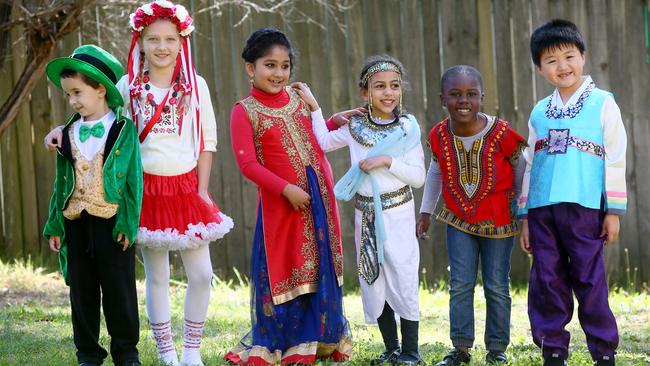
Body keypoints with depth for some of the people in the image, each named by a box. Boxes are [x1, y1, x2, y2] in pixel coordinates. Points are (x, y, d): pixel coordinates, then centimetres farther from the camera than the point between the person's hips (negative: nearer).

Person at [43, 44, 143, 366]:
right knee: (82, 290, 9)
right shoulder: (68, 133, 7)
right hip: (76, 221, 4)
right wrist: (54, 225, 9)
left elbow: (133, 178, -6)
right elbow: (61, 182, 12)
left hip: (112, 221, -4)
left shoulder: (123, 129, -5)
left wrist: (128, 223, -12)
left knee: (119, 289, 3)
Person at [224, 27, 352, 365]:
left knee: (319, 270, 10)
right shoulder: (244, 112, -9)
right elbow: (248, 163, -16)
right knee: (281, 272, 2)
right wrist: (286, 189, -21)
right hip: (279, 201, -5)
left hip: (318, 197, 5)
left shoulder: (298, 98, 8)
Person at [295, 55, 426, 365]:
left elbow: (419, 177, -8)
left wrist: (388, 161, -20)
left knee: (403, 281, -6)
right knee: (374, 281, 8)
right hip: (366, 215, 4)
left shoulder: (406, 128, -5)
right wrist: (314, 106, 8)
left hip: (397, 213, -4)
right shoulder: (356, 127, 3)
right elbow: (324, 142, 16)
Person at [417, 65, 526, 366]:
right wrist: (426, 211, 13)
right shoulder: (439, 136, -9)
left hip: (499, 220, -2)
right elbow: (435, 172, 11)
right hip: (459, 220, 2)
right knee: (460, 284, -1)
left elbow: (520, 169, -2)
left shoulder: (501, 133, -18)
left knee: (497, 287, 5)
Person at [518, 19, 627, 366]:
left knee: (590, 282, -2)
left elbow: (615, 159, 0)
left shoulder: (602, 104, 3)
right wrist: (524, 217, 13)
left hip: (584, 208, -4)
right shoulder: (538, 113, 13)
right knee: (547, 282, 5)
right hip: (542, 209, 4)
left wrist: (614, 211, -4)